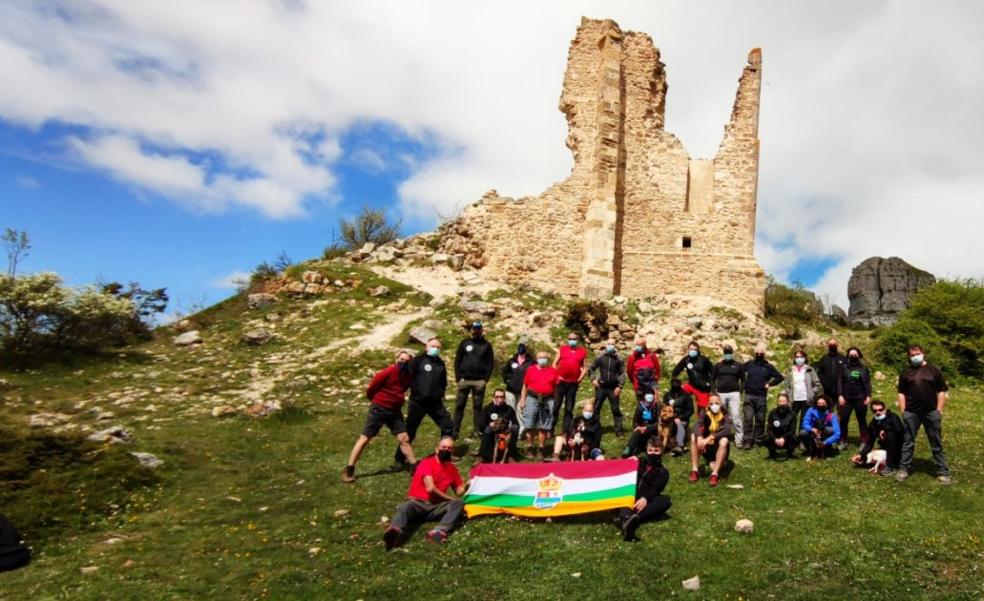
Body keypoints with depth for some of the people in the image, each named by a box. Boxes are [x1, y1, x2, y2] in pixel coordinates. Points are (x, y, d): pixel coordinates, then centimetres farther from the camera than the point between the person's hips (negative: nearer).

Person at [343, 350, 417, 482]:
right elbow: (371, 389, -9)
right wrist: (375, 401, 8)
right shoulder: (388, 372, -18)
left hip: (395, 410, 5)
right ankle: (349, 469, 4)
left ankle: (414, 466, 13)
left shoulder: (408, 376, 1)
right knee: (364, 438, -1)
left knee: (404, 438, 3)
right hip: (379, 408, -5)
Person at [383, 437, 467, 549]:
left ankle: (439, 532, -51)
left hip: (436, 507, 4)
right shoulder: (427, 462, -3)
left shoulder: (452, 468, 15)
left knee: (459, 504, -23)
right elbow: (430, 488, -13)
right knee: (405, 507, -37)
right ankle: (395, 532, -71)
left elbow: (459, 491, 15)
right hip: (417, 503, -4)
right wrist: (450, 499, -5)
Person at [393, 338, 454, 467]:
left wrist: (441, 393, 11)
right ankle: (400, 458, 13)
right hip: (418, 402, -5)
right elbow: (408, 377, -13)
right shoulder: (418, 360, -5)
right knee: (410, 431, 1)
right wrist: (416, 391, -15)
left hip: (435, 402, 5)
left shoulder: (441, 363, 14)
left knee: (448, 426, 4)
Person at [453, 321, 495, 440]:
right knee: (459, 405, -1)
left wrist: (486, 379, -5)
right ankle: (455, 431, 2)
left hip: (479, 381, 0)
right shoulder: (464, 343, 7)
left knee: (477, 406, 3)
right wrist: (458, 378, -2)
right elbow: (457, 361, 6)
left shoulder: (487, 345, 7)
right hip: (464, 380, 0)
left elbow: (490, 363, 5)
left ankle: (477, 430, 8)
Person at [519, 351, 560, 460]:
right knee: (530, 426, 1)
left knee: (544, 427, 4)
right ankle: (529, 449, 10)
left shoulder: (553, 371, 7)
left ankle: (540, 449, 13)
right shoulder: (531, 370, 7)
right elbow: (525, 386, 9)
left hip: (547, 400, 0)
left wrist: (555, 401, 2)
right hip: (532, 399, 0)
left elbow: (556, 387, 8)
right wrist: (522, 400, 3)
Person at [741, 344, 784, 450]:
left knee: (760, 419, 7)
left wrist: (769, 384, 0)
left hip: (761, 397, 1)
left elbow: (779, 377, 8)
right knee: (748, 418, -10)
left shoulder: (768, 367, 6)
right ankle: (747, 440, -10)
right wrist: (743, 383, 5)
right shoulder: (748, 364, 6)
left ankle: (758, 440, 17)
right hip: (749, 396, -1)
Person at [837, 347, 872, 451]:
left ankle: (864, 442, 11)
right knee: (843, 420, 1)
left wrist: (868, 396, -7)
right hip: (846, 399, 1)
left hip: (860, 399, -1)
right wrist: (840, 395, -6)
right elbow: (840, 382, 3)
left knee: (861, 421, 6)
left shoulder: (864, 368, 5)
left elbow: (867, 383, 2)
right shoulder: (844, 368, 7)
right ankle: (843, 442, 10)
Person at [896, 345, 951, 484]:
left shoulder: (933, 370, 3)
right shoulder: (906, 372, 7)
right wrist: (903, 411, 0)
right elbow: (901, 393, 7)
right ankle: (904, 469, 12)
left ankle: (943, 472, 12)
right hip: (911, 413, 1)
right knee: (907, 442, 6)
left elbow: (941, 391, 2)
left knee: (936, 444, 6)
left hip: (931, 412, -1)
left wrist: (939, 411, -4)